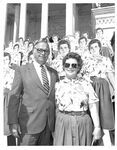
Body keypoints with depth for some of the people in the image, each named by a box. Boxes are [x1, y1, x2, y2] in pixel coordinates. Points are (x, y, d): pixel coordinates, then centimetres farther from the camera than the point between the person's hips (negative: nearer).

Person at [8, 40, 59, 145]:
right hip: (29, 123, -4)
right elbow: (14, 96, -5)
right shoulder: (22, 70, -1)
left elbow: (56, 96, 13)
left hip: (49, 123, 4)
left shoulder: (54, 72, 10)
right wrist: (13, 122, -11)